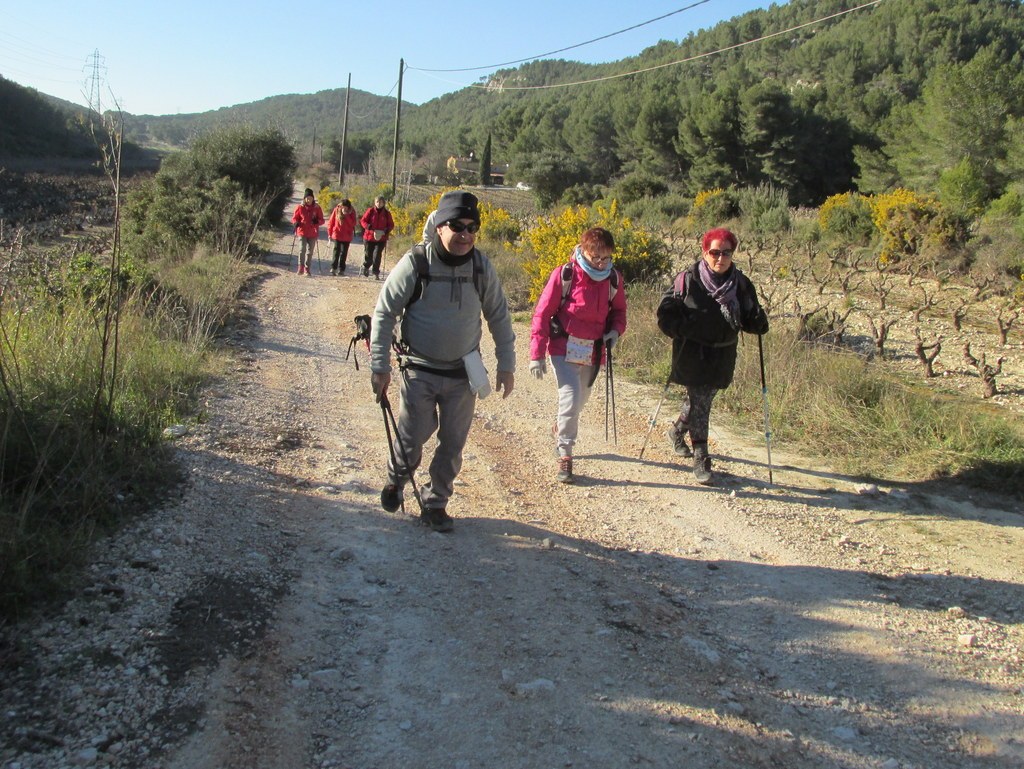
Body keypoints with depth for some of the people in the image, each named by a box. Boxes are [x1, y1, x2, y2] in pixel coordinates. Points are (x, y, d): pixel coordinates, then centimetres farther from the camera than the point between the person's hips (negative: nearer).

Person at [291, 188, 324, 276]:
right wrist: (296, 223, -13)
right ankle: (301, 267, -9)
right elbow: (294, 218, 10)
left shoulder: (317, 208, 3)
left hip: (313, 233, 1)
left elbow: (322, 220, 5)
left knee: (310, 251, 7)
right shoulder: (300, 207, 2)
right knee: (302, 249, -15)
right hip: (302, 232, -1)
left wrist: (317, 221, -17)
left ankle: (307, 269, 15)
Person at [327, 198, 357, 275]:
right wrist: (330, 233, 6)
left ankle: (341, 270, 9)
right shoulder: (336, 210, -3)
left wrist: (347, 215, -21)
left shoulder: (352, 212, -2)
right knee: (336, 252, -5)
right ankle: (333, 268, -2)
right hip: (337, 235, -1)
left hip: (347, 237, 1)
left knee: (344, 253, 4)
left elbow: (353, 223, -11)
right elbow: (331, 222, 4)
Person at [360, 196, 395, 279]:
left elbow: (391, 225, 8)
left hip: (381, 238, 0)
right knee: (368, 255, 4)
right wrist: (369, 227, -17)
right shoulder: (370, 211, -1)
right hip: (369, 237, 0)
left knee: (377, 255, -8)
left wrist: (386, 231, -11)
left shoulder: (387, 213, 2)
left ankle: (376, 273, 3)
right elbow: (363, 221, 1)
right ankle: (366, 268, 33)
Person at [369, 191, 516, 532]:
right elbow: (384, 313, -6)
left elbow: (499, 316, 9)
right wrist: (380, 366, -8)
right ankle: (396, 481, 36)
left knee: (453, 444, 8)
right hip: (419, 371, -3)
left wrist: (507, 365, 8)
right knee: (413, 437, 4)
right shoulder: (415, 263, -13)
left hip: (464, 373, 3)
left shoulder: (482, 267, -4)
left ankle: (435, 502, 28)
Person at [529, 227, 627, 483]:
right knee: (570, 398, -17)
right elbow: (542, 313, -10)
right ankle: (564, 456, -4)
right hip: (564, 348, -5)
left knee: (580, 399, 19)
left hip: (593, 352, 5)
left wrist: (615, 330, -7)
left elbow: (618, 310, 15)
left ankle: (560, 429, 50)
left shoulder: (613, 279, -2)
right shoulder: (564, 275, -14)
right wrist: (537, 354, -12)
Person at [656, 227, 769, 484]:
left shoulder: (741, 284, 2)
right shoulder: (688, 279, -10)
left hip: (722, 356, 5)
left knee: (700, 401, 18)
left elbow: (750, 318, 7)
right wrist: (681, 331, -20)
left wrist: (758, 321, -15)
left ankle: (678, 431, 45)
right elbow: (666, 311, -6)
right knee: (699, 404, -6)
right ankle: (701, 459, 2)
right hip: (693, 355, -4)